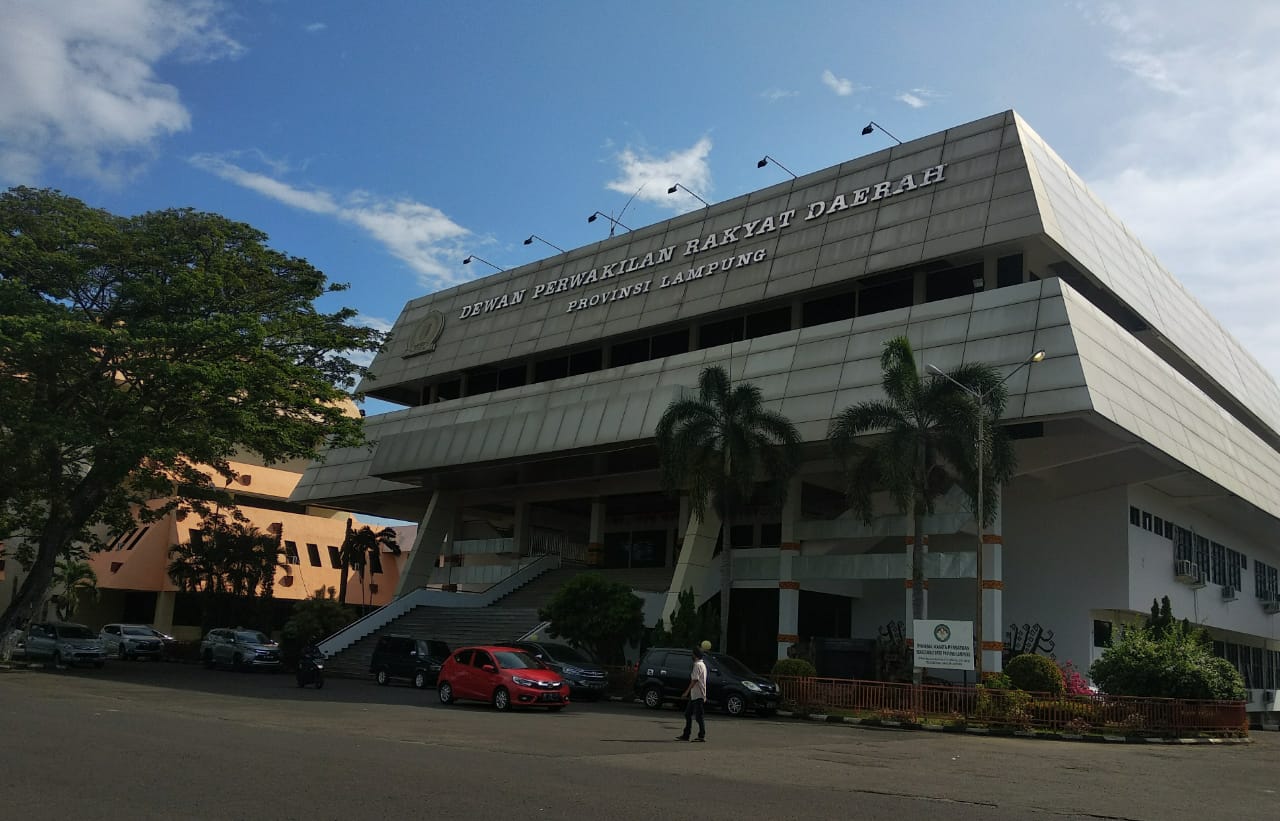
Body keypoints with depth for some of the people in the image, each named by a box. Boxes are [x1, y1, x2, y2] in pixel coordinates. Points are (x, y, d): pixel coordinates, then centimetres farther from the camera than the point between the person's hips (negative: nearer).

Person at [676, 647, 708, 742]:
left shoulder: (697, 665, -15)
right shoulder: (703, 664, 16)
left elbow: (694, 680, -21)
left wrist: (687, 692, -19)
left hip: (698, 695, -10)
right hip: (694, 695, 10)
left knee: (699, 716, -5)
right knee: (688, 714, 11)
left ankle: (702, 736, 0)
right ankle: (685, 735, 14)